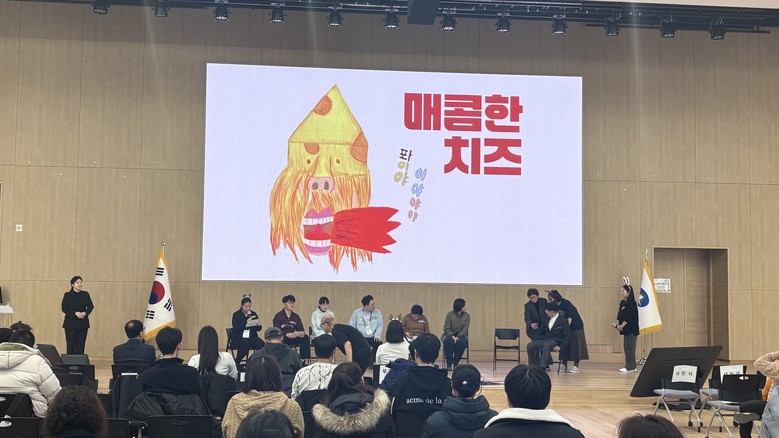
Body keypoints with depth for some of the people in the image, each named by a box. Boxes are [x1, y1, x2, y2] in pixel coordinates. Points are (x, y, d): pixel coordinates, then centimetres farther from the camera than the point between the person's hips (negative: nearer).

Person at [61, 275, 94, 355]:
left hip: (83, 323, 2)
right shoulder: (67, 295, 0)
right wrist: (75, 313, -18)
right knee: (71, 345, -3)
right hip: (71, 323, -2)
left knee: (81, 345, 0)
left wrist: (85, 313, -14)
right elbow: (64, 309, -6)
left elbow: (91, 306, 5)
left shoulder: (85, 294, 8)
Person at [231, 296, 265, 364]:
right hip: (238, 338, -4)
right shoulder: (236, 314, -1)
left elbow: (258, 329, 10)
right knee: (245, 345, -36)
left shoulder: (253, 314, 11)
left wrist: (258, 325, -14)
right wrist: (246, 322, -23)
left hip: (251, 337, 4)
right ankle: (236, 363, -16)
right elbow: (236, 328, -14)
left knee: (262, 345, -26)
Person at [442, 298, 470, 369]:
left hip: (461, 335, 1)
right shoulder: (450, 315, -5)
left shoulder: (466, 316, -1)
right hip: (449, 334, -1)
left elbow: (464, 329, -5)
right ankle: (449, 364, -26)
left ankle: (455, 363, -24)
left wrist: (457, 337, -20)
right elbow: (446, 328, -6)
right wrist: (452, 336, -22)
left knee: (461, 342, -34)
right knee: (448, 341, -35)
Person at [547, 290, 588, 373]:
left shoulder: (566, 303, -18)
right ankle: (564, 365, 10)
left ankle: (576, 366, -4)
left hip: (575, 327, -7)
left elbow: (570, 317, -23)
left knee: (575, 346, -5)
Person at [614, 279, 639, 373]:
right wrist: (617, 323, 2)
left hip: (631, 328, -9)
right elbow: (619, 315, 16)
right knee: (626, 347, 10)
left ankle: (630, 367, -4)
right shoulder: (622, 302, 13)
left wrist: (622, 325, -17)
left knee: (629, 347, -8)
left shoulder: (631, 303, -13)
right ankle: (631, 366, 17)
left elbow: (629, 317, -18)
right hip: (625, 329, 9)